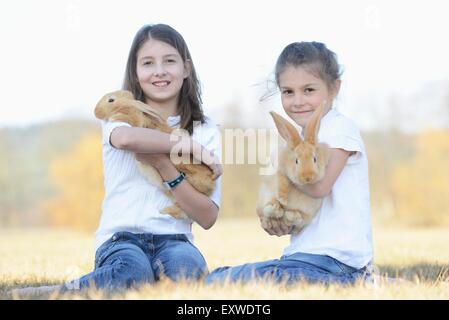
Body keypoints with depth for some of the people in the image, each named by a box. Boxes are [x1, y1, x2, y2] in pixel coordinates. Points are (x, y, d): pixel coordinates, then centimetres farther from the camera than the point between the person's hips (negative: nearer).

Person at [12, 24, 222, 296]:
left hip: (174, 241, 2)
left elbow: (208, 218, 2)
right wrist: (189, 146, -13)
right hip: (121, 239, -2)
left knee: (186, 267, -35)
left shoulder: (206, 131, 12)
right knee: (133, 271, -38)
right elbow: (126, 138, -21)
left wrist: (166, 168, -9)